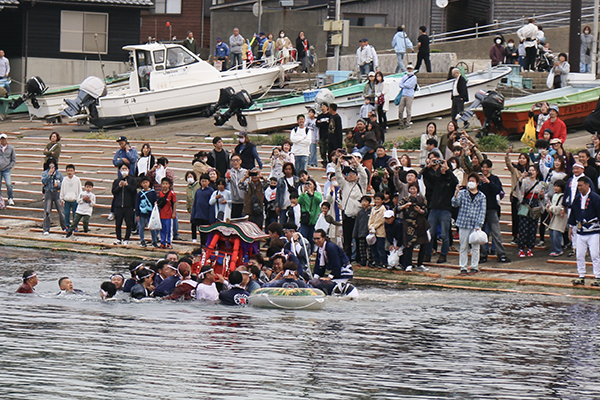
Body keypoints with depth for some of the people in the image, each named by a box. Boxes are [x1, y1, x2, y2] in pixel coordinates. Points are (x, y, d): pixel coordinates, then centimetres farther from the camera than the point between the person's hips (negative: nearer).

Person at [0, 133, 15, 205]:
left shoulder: (11, 148, 6)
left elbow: (13, 159, 13)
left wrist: (10, 166, 2)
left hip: (6, 169, -1)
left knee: (8, 184, -14)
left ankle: (10, 199, 1)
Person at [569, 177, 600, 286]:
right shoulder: (577, 198, 9)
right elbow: (573, 213, 18)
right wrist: (571, 227, 18)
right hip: (580, 232, 6)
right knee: (580, 255, 5)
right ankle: (581, 277, 14)